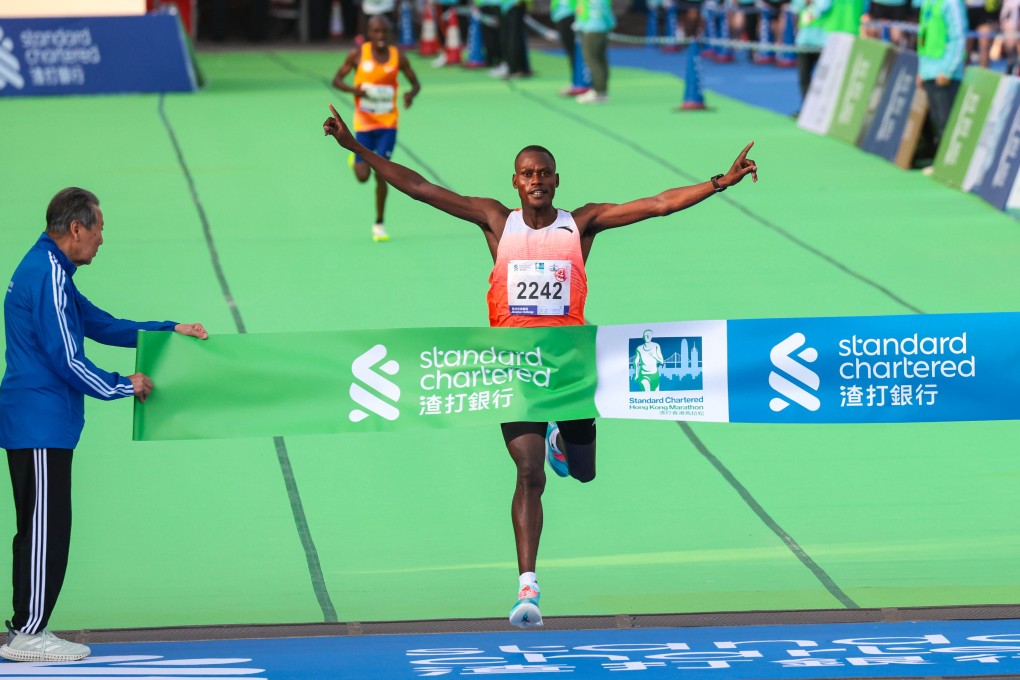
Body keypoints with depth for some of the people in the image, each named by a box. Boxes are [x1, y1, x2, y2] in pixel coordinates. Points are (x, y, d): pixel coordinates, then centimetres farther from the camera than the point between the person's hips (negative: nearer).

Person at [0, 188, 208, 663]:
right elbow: (66, 360, -18)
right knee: (45, 529, -7)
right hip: (40, 427, -11)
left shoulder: (47, 271, 17)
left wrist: (169, 330, 21)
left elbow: (101, 325, 25)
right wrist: (123, 386, -5)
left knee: (42, 530, 13)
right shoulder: (48, 276, -16)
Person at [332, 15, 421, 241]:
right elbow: (337, 79, 0)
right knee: (362, 176, -2)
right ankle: (355, 160, 38)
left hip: (388, 123, 0)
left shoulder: (398, 57, -5)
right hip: (364, 122, 0)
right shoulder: (358, 54, -7)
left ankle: (380, 224, 7)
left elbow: (415, 82, 5)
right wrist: (352, 89, -22)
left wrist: (411, 93, -19)